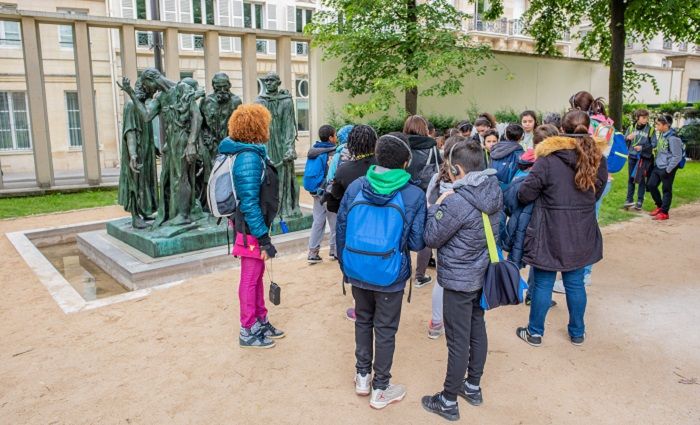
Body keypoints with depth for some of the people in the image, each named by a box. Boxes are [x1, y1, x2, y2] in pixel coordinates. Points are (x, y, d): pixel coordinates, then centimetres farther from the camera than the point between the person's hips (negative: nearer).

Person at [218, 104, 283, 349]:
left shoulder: (249, 153, 9)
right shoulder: (249, 158, -22)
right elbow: (249, 204, -26)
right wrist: (263, 239, -23)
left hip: (253, 227, 10)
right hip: (251, 230, -10)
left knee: (257, 276, 20)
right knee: (250, 280, 4)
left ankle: (261, 322, 35)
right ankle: (248, 332, 20)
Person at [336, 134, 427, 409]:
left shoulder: (355, 187, -4)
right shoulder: (414, 195, -12)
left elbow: (341, 229, 2)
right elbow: (417, 242, -8)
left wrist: (344, 265, 14)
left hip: (357, 271, 3)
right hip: (389, 275, -3)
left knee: (363, 320, 22)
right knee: (385, 330, 12)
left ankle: (362, 377, 37)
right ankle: (380, 390, 26)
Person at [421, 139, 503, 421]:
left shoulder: (457, 201, -26)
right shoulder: (494, 192, 0)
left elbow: (432, 238, -17)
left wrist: (436, 207, -5)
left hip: (459, 279, -8)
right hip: (483, 273, 9)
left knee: (458, 341, 3)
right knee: (477, 329, 20)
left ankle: (448, 402, 19)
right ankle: (473, 387, 38)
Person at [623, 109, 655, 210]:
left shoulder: (650, 129, -2)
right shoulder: (631, 128, 5)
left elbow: (653, 144, -2)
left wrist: (642, 147, -16)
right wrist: (628, 138, -15)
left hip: (644, 157, -2)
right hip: (632, 156, 2)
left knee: (641, 179, 1)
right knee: (630, 179, 7)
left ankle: (640, 202, 8)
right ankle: (629, 200, 15)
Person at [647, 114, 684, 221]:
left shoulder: (672, 138, -21)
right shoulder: (661, 134, 2)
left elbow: (677, 157, -18)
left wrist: (668, 170, -16)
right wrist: (656, 163, 14)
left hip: (667, 169, -8)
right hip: (658, 166, 8)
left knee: (666, 190, 3)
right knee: (651, 185, 12)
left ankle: (664, 212, 14)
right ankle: (659, 206, 30)